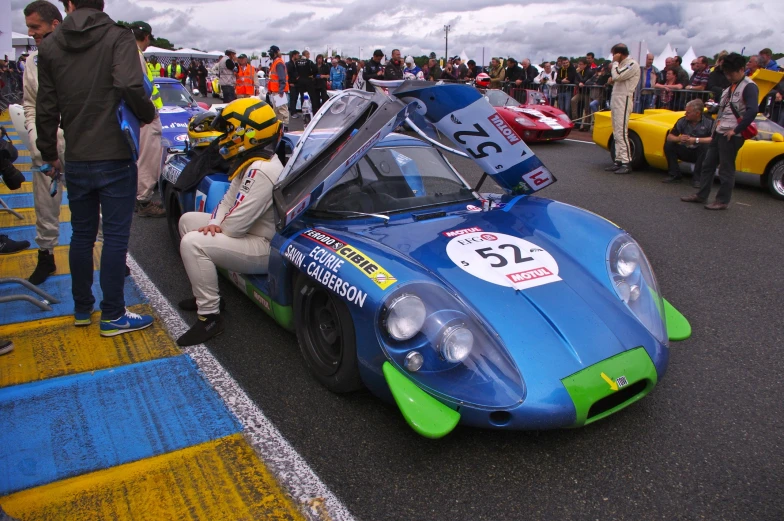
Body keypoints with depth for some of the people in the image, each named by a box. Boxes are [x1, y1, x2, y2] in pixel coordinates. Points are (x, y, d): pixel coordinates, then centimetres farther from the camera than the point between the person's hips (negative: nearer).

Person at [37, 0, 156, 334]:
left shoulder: (49, 46, 6)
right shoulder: (119, 37, -7)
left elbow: (46, 109, 7)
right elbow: (129, 86, -25)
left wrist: (49, 153, 19)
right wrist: (148, 115, -6)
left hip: (75, 161, 4)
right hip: (115, 159, -4)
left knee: (81, 235, 16)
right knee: (115, 237, 3)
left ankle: (82, 309, 28)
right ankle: (112, 316, 9)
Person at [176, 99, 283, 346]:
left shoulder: (262, 171, -27)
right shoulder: (251, 162, 6)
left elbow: (235, 226, -28)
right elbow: (228, 201, 12)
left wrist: (213, 227, -7)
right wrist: (215, 223, -8)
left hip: (265, 248, -11)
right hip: (251, 232, 11)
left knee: (193, 244, -25)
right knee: (188, 219, 18)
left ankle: (210, 318, -12)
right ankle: (205, 294, 23)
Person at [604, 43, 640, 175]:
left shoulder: (632, 65, -9)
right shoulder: (623, 64, 21)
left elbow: (617, 76, -20)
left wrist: (615, 62, -9)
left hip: (623, 101, -10)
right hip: (616, 100, 10)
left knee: (621, 132, -14)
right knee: (617, 133, 7)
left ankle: (626, 163, -14)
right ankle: (619, 161, 9)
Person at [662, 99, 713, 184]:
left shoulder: (709, 122, -17)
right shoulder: (682, 121, -8)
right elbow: (669, 137, -7)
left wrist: (696, 140, -34)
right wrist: (678, 138, -28)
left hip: (700, 154, -3)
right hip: (686, 152, 3)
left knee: (706, 146, -33)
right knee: (668, 145, -16)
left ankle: (697, 178, -22)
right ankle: (675, 175, -8)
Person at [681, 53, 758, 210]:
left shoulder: (749, 87, -11)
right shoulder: (730, 87, 17)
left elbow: (752, 111, -22)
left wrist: (735, 130, -20)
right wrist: (715, 128, 12)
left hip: (731, 136, -9)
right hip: (719, 133, 9)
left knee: (726, 169, -2)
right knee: (707, 164, 12)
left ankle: (723, 201, 6)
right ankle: (701, 195, 20)